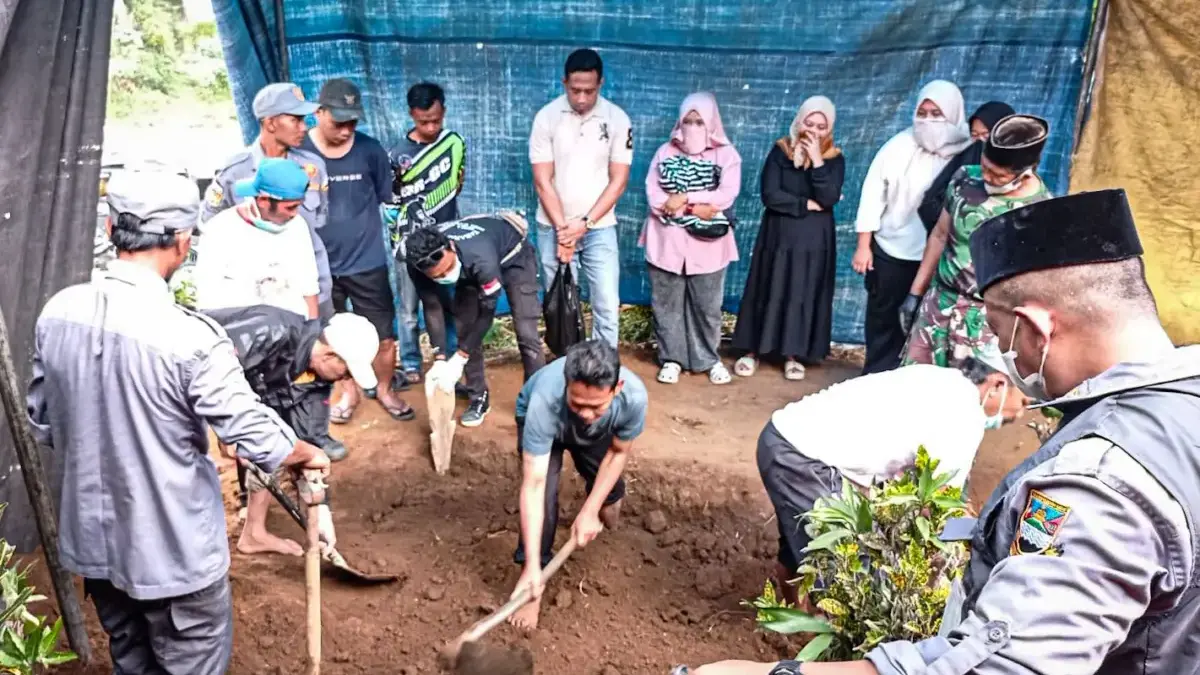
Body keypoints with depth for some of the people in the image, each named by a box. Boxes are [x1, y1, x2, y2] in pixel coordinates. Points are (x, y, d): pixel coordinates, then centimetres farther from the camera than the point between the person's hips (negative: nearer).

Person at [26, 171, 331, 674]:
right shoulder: (189, 336, -28)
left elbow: (42, 421, 6)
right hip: (171, 549, -6)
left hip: (92, 537, 7)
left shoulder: (57, 312, -7)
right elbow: (255, 434, -20)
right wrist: (309, 455, 0)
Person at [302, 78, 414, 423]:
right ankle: (349, 392, 38)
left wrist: (359, 224, 3)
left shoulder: (370, 150, -9)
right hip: (320, 265, 0)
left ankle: (384, 390, 32)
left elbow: (385, 198, 5)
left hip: (368, 262, 0)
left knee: (385, 337, 7)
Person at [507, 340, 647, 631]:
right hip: (540, 421, -2)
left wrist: (589, 511, -21)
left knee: (608, 492, 8)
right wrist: (532, 566, -44)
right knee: (545, 494, -21)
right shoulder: (545, 401, -47)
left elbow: (619, 451, -19)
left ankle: (609, 500, 46)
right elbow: (533, 486, -43)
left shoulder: (634, 395, -40)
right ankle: (534, 581, -3)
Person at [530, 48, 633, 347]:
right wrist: (562, 228, -13)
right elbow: (542, 182, -7)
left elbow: (618, 182, -4)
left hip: (600, 228, 0)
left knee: (607, 306, -2)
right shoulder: (547, 117, -6)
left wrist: (584, 223, -11)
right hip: (553, 228, 0)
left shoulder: (618, 119, -5)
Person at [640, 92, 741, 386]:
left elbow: (727, 195, -11)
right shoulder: (665, 152, 6)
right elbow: (652, 194, -4)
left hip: (706, 244, -1)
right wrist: (695, 209, -15)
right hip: (667, 241, 2)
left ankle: (710, 359, 21)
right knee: (666, 303, 7)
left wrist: (684, 198, -14)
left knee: (707, 305, 6)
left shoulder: (726, 154, 2)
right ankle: (671, 358, 19)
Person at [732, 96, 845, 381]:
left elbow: (829, 198, -15)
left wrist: (817, 161, -19)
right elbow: (769, 195, -12)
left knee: (804, 294, 5)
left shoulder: (834, 159, 0)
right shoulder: (780, 151, -3)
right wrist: (807, 204, -11)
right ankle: (753, 351, 12)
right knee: (768, 291, 4)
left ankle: (793, 355, 15)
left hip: (814, 239, 1)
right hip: (779, 234, -1)